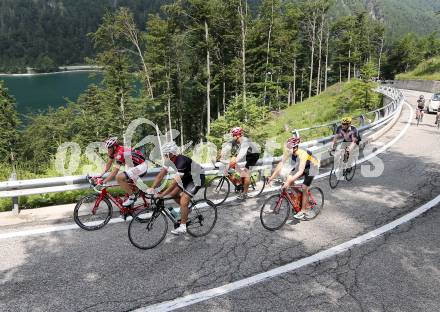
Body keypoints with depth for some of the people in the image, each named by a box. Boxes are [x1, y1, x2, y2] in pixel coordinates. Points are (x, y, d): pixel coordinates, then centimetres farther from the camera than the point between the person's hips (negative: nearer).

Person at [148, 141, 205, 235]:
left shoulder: (182, 162, -36)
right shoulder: (169, 160, -11)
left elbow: (175, 183, -37)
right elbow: (161, 175, -7)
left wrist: (162, 195, -35)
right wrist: (152, 188, -17)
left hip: (197, 178, -9)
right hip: (186, 177, 9)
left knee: (183, 201, -16)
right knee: (172, 194, 4)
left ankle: (182, 227, -2)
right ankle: (185, 210, 26)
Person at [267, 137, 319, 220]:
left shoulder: (302, 154, -40)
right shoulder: (288, 152, -23)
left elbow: (300, 171, -46)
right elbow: (281, 164, -23)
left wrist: (289, 181, -53)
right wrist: (272, 177, -29)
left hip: (311, 167, -6)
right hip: (300, 166, 6)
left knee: (304, 188, -13)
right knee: (289, 178, -10)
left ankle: (303, 210, 4)